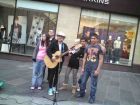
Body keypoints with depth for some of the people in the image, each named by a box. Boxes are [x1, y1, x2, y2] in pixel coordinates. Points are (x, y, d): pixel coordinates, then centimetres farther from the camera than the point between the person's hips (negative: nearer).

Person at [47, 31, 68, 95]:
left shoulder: (64, 45, 7)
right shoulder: (53, 43, -5)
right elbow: (48, 50, -14)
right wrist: (51, 57, -25)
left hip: (60, 62, 4)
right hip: (52, 62, -4)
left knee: (56, 75, 12)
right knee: (51, 75, -1)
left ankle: (54, 87, 25)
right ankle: (50, 89, 6)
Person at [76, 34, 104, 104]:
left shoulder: (99, 48, -6)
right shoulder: (87, 47, 5)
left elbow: (101, 59, -7)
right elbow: (84, 58, 10)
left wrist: (98, 70, -13)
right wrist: (83, 67, 6)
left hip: (94, 69, -4)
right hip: (86, 68, 4)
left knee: (93, 84, 4)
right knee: (83, 82, 13)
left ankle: (92, 98, 19)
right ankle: (82, 93, 34)